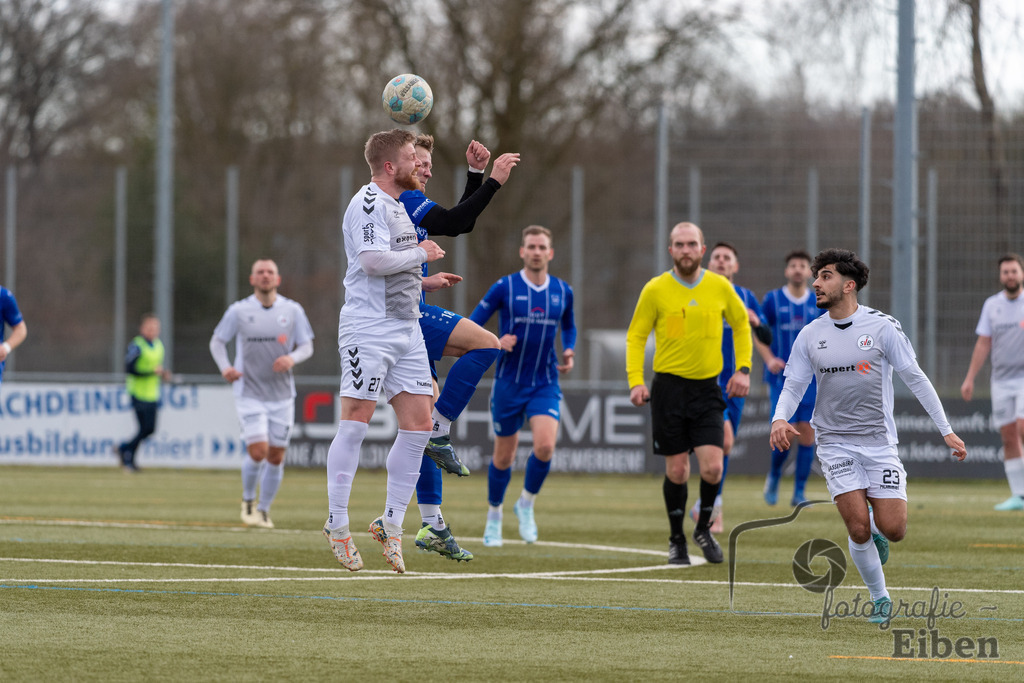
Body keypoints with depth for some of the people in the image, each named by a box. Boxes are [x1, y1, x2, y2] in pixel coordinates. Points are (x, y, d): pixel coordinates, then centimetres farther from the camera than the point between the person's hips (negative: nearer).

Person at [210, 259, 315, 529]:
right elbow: (217, 341, 8)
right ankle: (248, 500, 10)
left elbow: (307, 346, 7)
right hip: (250, 393, -2)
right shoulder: (238, 311, -2)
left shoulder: (293, 310, 1)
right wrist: (225, 367, -11)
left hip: (282, 394, 2)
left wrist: (292, 358, -16)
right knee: (258, 451, -16)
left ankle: (263, 510, 22)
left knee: (276, 456, 4)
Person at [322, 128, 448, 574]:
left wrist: (427, 280, 23)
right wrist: (421, 254, -12)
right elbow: (373, 260, -24)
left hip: (406, 329, 9)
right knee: (355, 424, -7)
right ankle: (337, 525, 0)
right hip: (368, 330, -9)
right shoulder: (369, 203, -10)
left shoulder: (397, 204, 21)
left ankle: (391, 524, 8)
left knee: (419, 425, 1)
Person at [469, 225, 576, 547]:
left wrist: (569, 352, 2)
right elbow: (471, 326, -2)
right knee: (504, 456, 7)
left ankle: (526, 504, 7)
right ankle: (494, 515, 31)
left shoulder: (563, 291, 3)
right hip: (509, 384, -1)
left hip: (546, 384, 2)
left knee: (545, 445, -19)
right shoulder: (504, 288, -7)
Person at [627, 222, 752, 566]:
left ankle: (703, 529, 15)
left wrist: (743, 369, 7)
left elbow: (741, 324, 18)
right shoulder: (655, 289, -2)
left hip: (707, 388, 1)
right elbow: (635, 336, 4)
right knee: (677, 470, 1)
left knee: (712, 466, -10)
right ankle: (676, 540, 19)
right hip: (669, 386, -1)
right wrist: (636, 381, -8)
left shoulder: (720, 287, 2)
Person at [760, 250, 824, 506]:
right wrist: (770, 360, -12)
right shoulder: (772, 300, 2)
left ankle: (800, 492, 6)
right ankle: (774, 475, 17)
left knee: (807, 433, -3)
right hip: (782, 377, -2)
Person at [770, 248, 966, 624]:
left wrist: (946, 430, -5)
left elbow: (915, 378, -2)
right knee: (858, 530, -11)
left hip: (879, 441, -1)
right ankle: (880, 599, 9)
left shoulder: (883, 327, -5)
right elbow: (793, 386, 5)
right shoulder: (810, 336, 3)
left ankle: (876, 529, 28)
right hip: (835, 443, 1)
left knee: (893, 530, -9)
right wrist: (780, 419, -17)